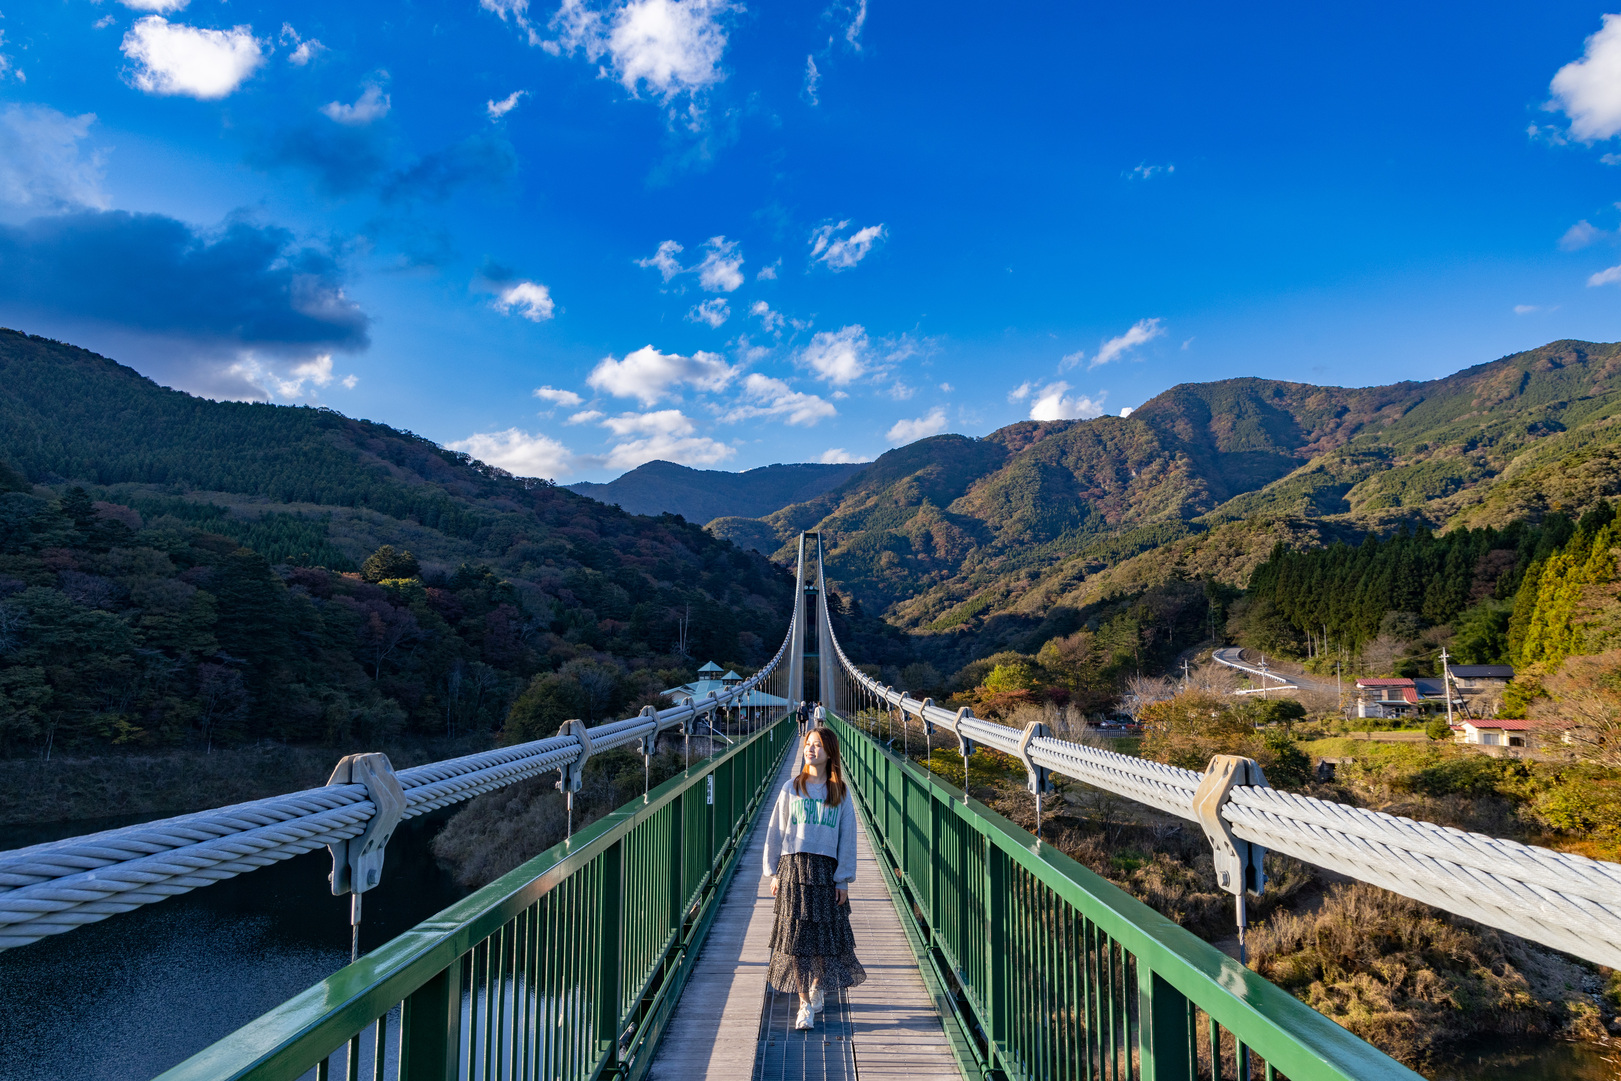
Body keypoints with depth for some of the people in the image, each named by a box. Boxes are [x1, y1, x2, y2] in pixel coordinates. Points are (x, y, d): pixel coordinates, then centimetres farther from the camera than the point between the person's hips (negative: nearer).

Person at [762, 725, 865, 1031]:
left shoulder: (840, 793, 4)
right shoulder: (791, 789, 4)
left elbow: (847, 837, 4)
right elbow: (776, 831, 7)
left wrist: (843, 879, 0)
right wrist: (774, 872, 3)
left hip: (826, 869, 0)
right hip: (793, 867, 0)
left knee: (826, 932, 4)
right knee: (796, 934, -2)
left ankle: (818, 986, 31)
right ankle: (805, 1004, 7)